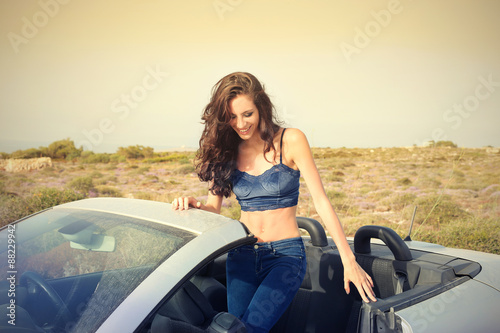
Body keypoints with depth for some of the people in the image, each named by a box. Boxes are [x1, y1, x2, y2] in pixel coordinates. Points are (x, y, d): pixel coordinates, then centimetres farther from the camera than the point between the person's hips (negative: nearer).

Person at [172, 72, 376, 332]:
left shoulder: (290, 141, -8)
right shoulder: (226, 151, 3)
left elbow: (321, 202, -8)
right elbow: (213, 207, 5)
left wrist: (348, 260, -9)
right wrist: (193, 205, -19)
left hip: (286, 255, -3)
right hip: (242, 254, 4)